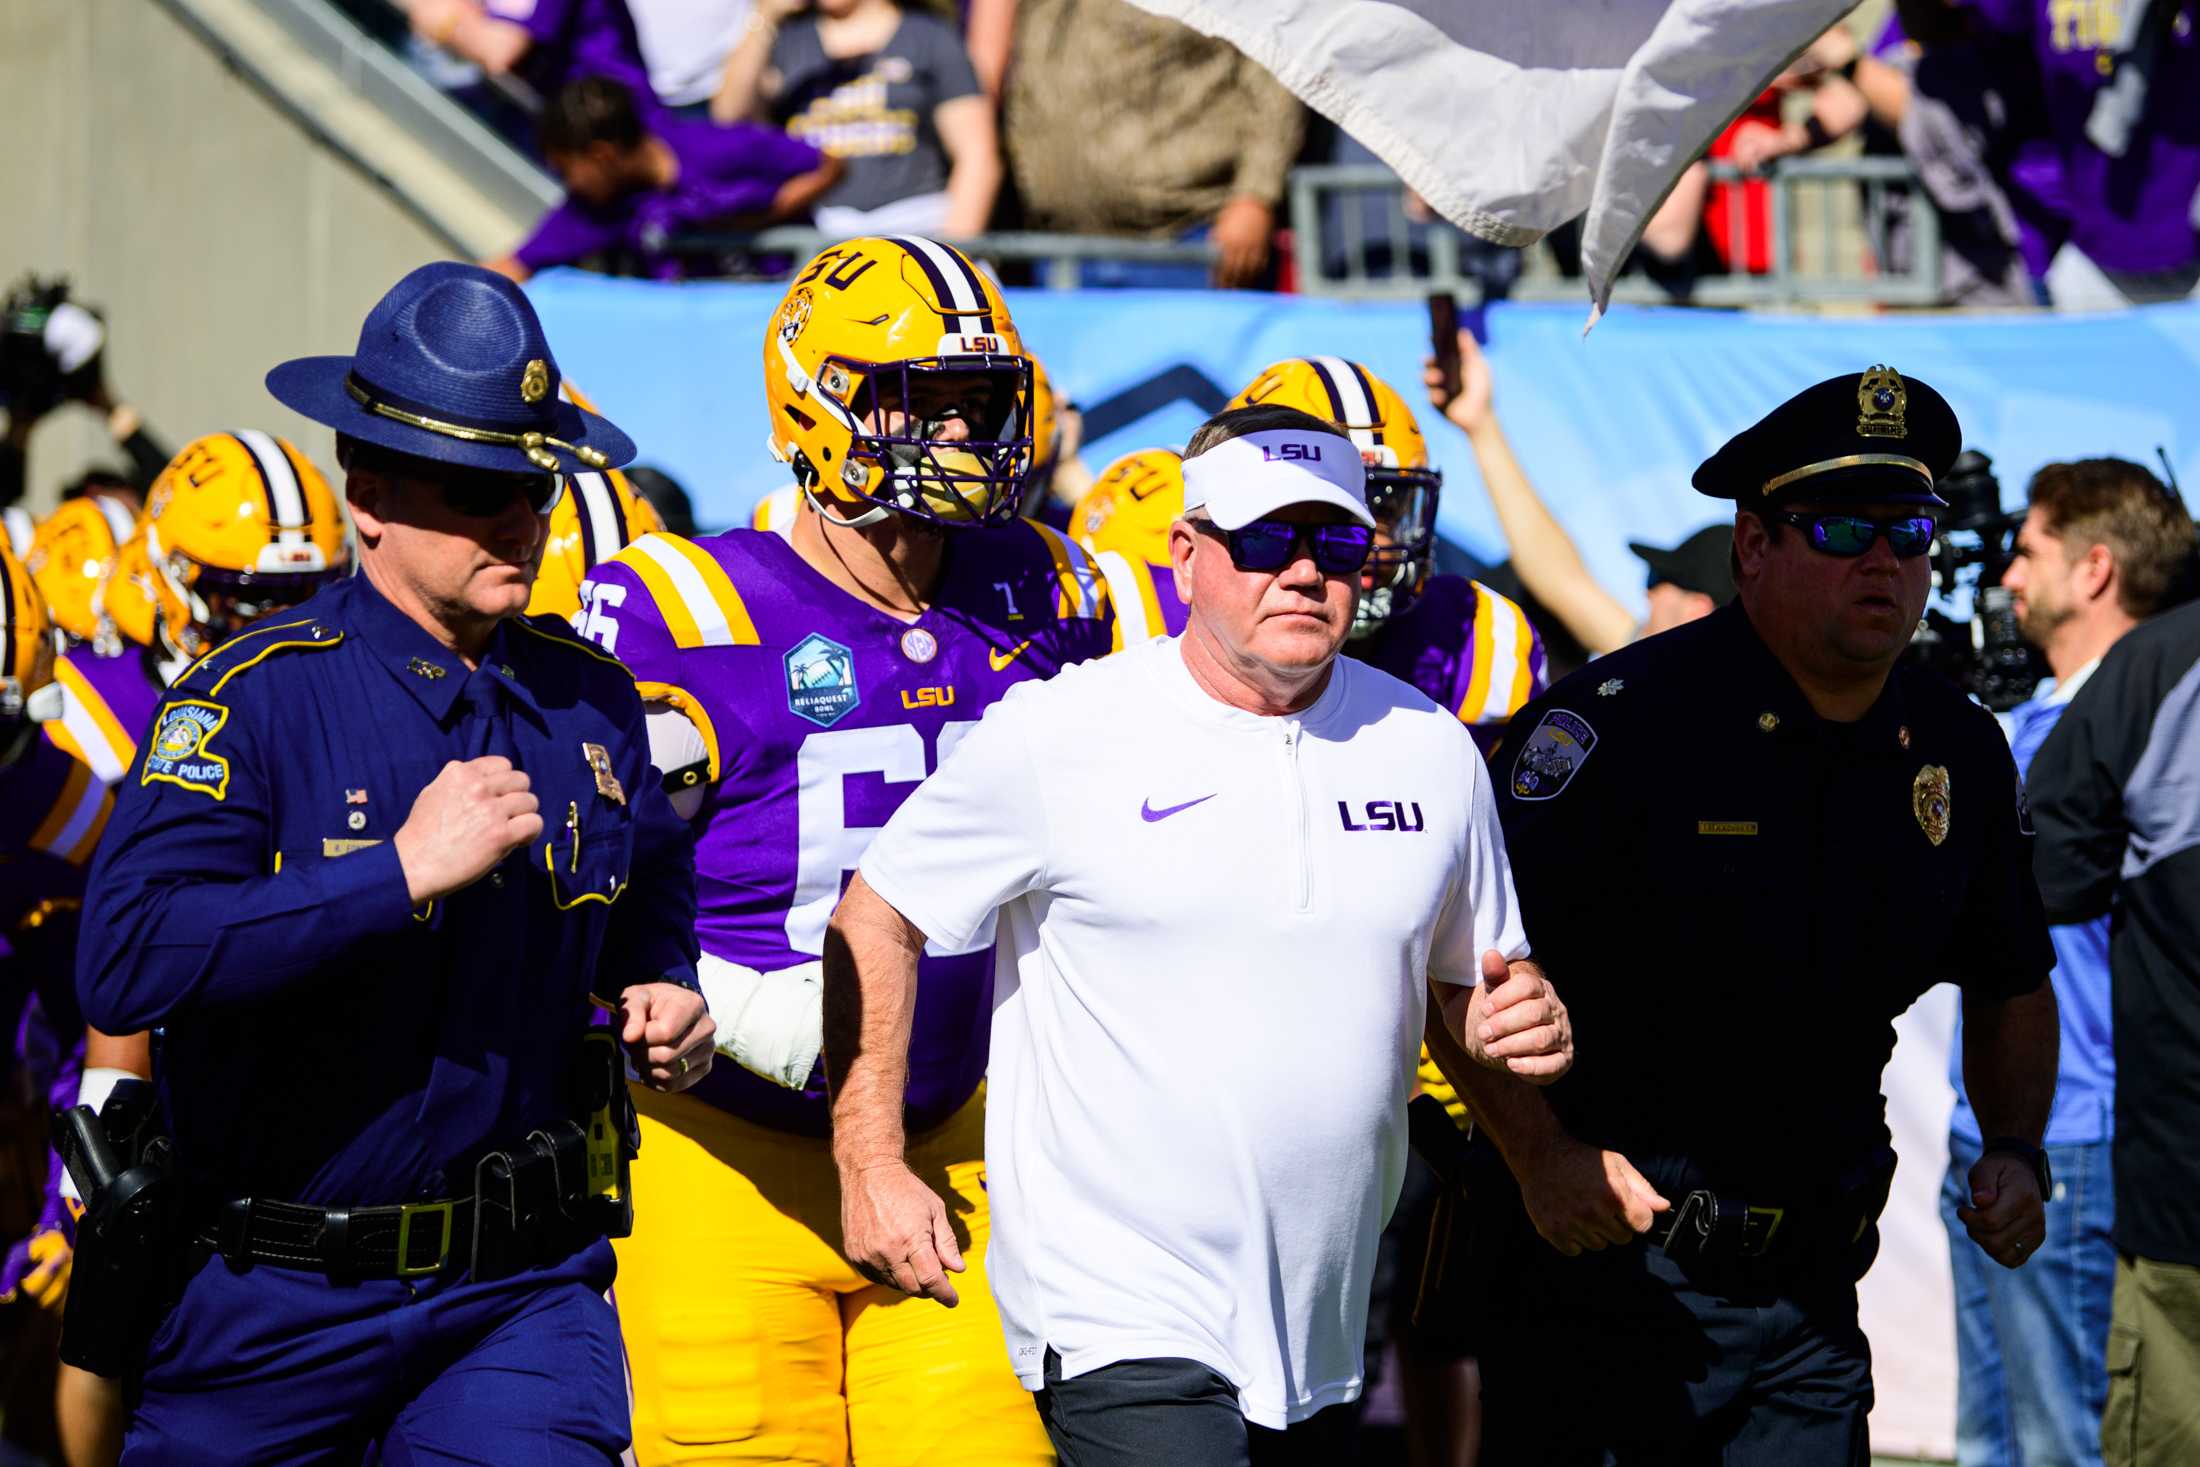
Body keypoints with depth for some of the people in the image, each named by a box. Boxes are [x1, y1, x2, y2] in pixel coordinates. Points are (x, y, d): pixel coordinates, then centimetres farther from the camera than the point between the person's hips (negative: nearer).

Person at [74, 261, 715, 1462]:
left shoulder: (589, 700, 6)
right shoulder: (254, 697, -12)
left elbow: (650, 905, 27)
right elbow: (123, 961, -25)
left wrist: (665, 1002, 5)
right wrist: (403, 874, -25)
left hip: (522, 1291, 3)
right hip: (273, 1309, -3)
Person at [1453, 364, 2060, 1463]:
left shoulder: (1960, 754, 6)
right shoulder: (1626, 721, -14)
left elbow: (2011, 987, 21)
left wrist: (2015, 1151, 5)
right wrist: (1539, 1154, -22)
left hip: (1811, 1288, 6)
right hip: (1608, 1255, -5)